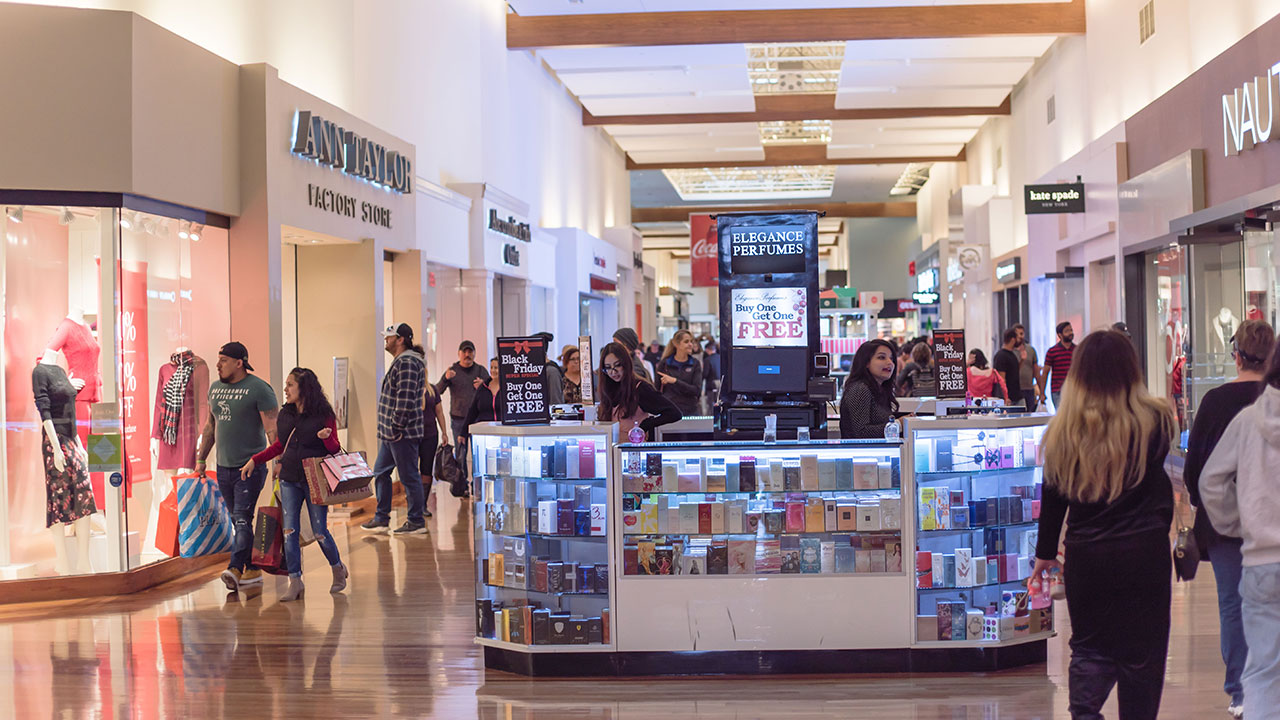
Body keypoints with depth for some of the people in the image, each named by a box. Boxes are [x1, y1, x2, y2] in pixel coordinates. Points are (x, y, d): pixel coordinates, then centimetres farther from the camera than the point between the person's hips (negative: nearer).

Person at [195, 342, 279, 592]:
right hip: (224, 466, 7)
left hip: (251, 466, -7)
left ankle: (235, 569, -21)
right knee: (238, 521, 10)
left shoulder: (259, 389, -9)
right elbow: (210, 426, 21)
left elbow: (272, 429, -13)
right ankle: (253, 570, 17)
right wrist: (201, 459, 21)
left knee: (243, 518, -13)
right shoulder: (215, 388, 12)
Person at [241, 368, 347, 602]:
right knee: (290, 532, -1)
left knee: (319, 532, 0)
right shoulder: (284, 415, 7)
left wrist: (327, 437, -26)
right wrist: (255, 460, 12)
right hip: (289, 480, 5)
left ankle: (338, 569, 24)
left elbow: (335, 449, -5)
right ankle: (295, 582, 5)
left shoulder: (323, 415, -7)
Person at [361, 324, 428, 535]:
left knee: (409, 477, -3)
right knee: (380, 472, 15)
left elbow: (405, 399, -23)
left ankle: (417, 522, 5)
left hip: (403, 433, -11)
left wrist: (396, 427, -20)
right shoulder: (401, 361, 18)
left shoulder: (407, 363, -17)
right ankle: (381, 519, 23)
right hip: (391, 433, 11)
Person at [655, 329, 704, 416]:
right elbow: (657, 390, 7)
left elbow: (697, 390, -7)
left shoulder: (695, 364, 4)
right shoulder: (664, 363, 3)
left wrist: (675, 381, -15)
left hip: (690, 412, 1)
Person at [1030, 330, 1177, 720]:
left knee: (1090, 645, 12)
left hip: (1085, 555, 2)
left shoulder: (1064, 428, -4)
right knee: (1141, 651, 11)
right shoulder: (1154, 421, -9)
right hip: (1145, 551, -1)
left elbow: (1052, 496, 4)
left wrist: (1045, 554, 14)